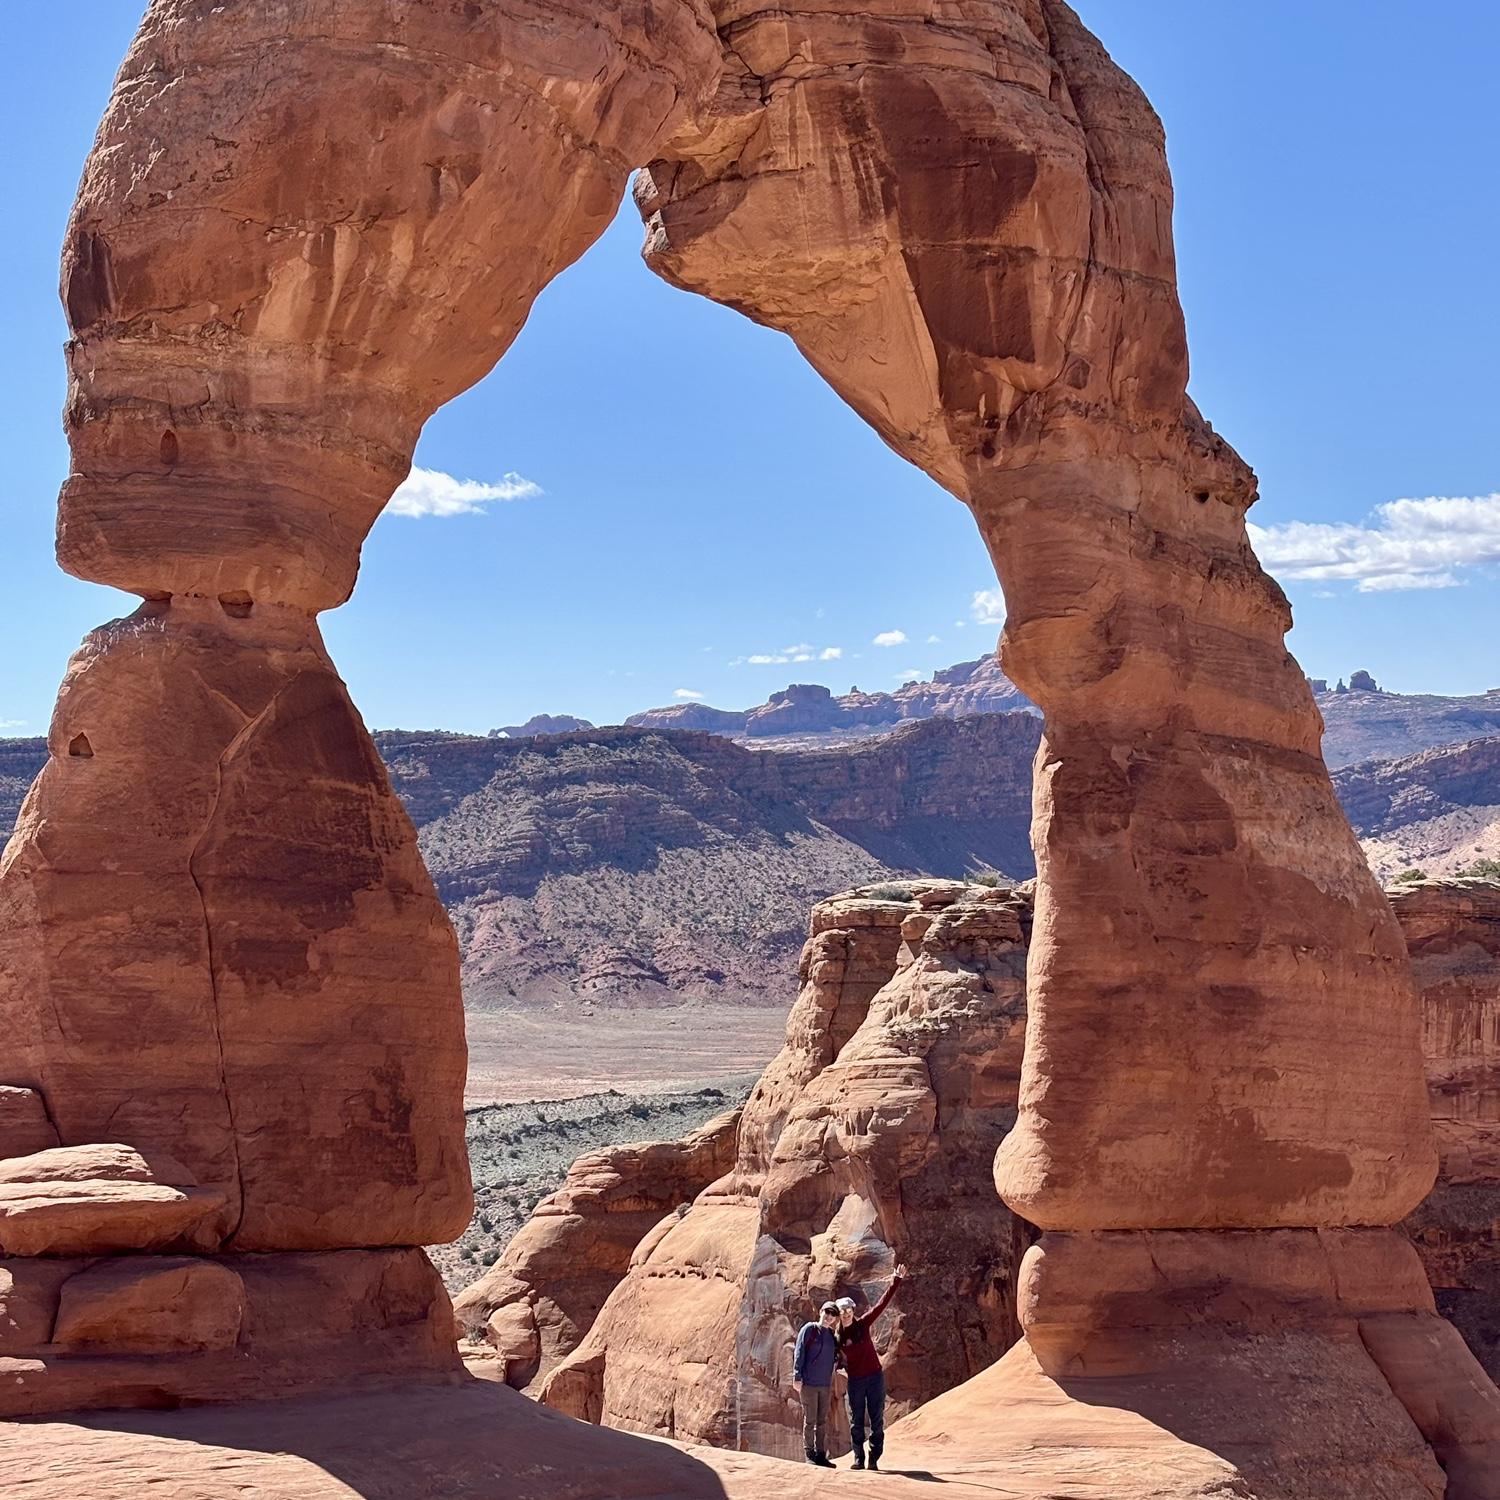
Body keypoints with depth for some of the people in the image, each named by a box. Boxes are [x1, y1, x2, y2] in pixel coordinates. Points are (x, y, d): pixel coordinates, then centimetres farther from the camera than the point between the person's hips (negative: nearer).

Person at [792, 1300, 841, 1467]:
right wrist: (797, 1376, -13)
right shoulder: (809, 1329, -3)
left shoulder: (832, 1335, 13)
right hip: (809, 1383, -5)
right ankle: (810, 1454, 3)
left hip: (825, 1384, 6)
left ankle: (821, 1454, 11)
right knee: (810, 1420, -2)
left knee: (823, 1421, 7)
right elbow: (799, 1353, -7)